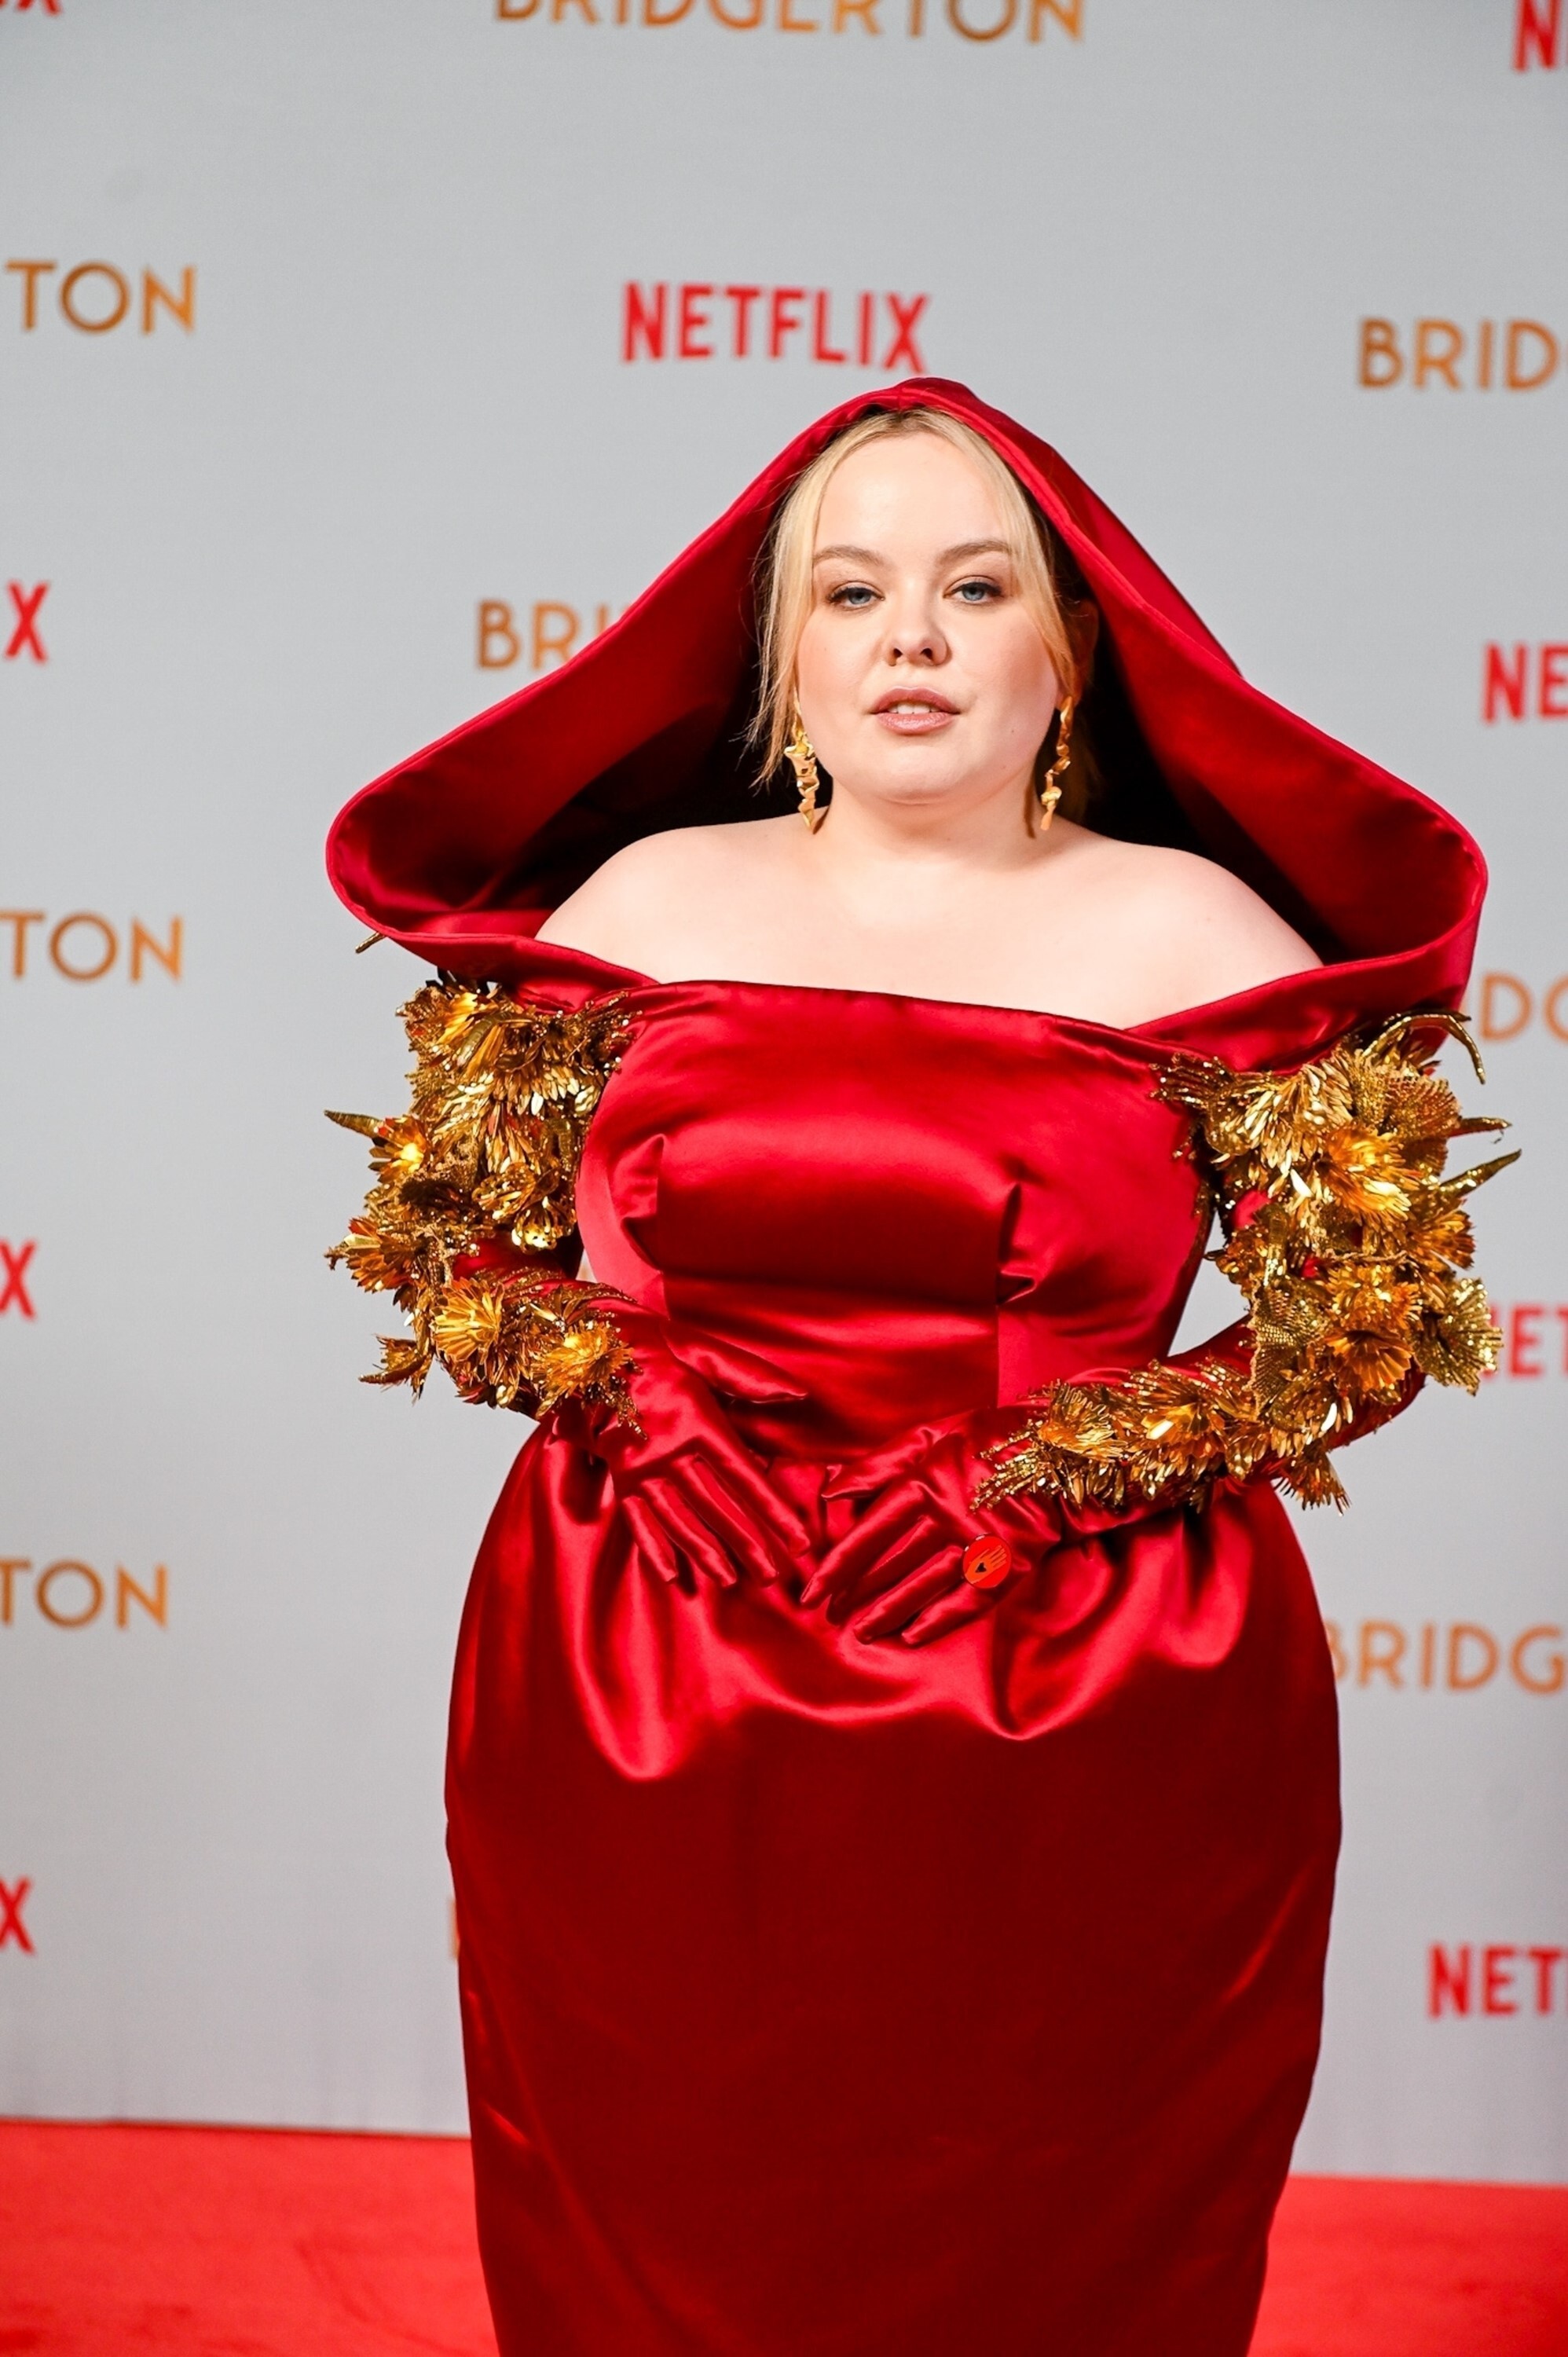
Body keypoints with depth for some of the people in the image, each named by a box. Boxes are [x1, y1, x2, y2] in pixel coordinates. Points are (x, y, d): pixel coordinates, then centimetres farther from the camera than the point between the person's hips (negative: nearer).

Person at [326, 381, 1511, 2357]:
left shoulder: (1192, 929, 1)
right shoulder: (651, 894, 8)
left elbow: (1366, 1315, -1)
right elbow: (447, 1226, 11)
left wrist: (1055, 1465, -11)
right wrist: (633, 1402, -6)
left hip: (1091, 1753, -1)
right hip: (640, 1730, 2)